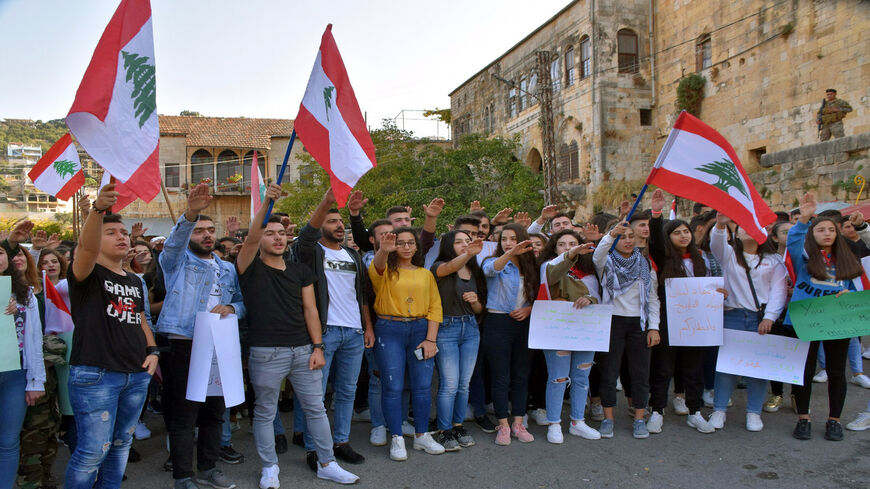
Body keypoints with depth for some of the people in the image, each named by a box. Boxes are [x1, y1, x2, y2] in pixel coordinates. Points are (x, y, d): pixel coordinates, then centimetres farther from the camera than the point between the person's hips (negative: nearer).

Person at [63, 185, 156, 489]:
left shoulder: (135, 281, 16)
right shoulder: (87, 274, -5)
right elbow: (86, 247, -27)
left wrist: (152, 351, 6)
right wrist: (98, 209, -45)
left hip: (137, 375, 7)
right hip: (95, 375, -7)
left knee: (121, 444, 16)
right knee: (93, 449, -5)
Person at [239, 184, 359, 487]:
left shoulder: (300, 271, 9)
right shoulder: (251, 268, -1)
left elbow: (310, 309, 7)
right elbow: (251, 238, -21)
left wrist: (317, 347, 0)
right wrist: (267, 203, -33)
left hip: (303, 349, 4)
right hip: (266, 352, -3)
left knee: (316, 408, 10)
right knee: (265, 413, 8)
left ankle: (326, 464, 22)